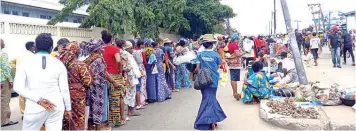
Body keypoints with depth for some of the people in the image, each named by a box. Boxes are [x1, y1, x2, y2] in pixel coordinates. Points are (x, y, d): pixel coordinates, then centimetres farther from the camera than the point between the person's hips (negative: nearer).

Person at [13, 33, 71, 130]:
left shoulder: (25, 62, -2)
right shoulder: (59, 64, 0)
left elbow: (18, 87, -12)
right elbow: (64, 89, 0)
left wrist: (39, 100, -16)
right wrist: (68, 108, 11)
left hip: (35, 107, -1)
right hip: (56, 106, 1)